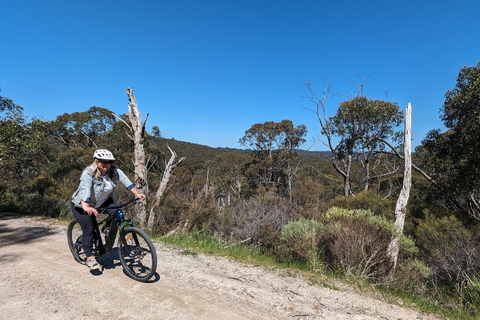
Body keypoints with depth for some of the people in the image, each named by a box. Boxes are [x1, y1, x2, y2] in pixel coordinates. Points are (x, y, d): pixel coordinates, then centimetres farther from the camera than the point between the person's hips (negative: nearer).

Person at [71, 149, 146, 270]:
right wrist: (86, 207, -59)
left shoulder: (114, 172, -14)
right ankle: (90, 258, -1)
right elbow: (85, 189, -43)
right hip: (81, 205, -4)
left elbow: (126, 181, -14)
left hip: (102, 202, 4)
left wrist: (137, 194, -23)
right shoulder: (88, 173, -29)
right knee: (88, 229, -11)